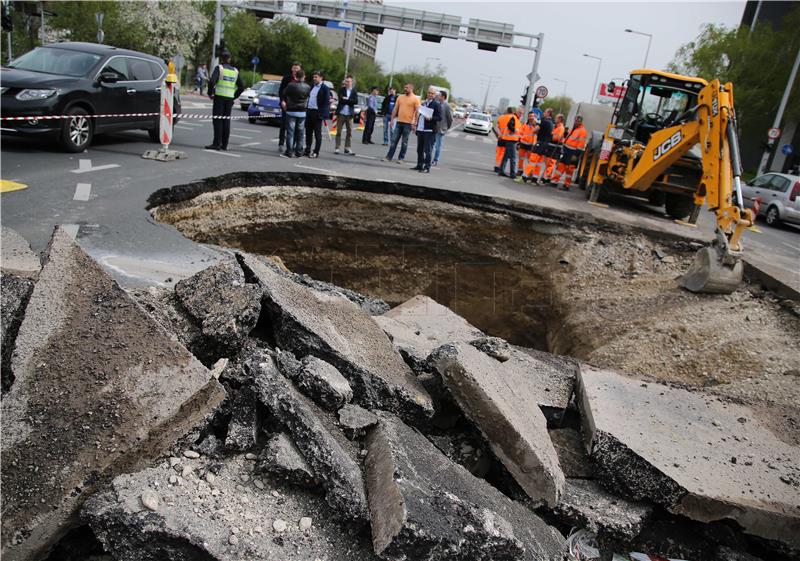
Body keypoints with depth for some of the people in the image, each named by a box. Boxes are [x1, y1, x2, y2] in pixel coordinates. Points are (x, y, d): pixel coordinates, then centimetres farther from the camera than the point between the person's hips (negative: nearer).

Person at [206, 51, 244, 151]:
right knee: (226, 121, 7)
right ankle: (224, 144, 7)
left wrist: (210, 93, -3)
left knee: (218, 120, -5)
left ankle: (216, 143, -10)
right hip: (229, 98, 5)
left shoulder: (219, 68, -3)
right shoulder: (235, 71, 12)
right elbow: (241, 87, 13)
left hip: (219, 97, -5)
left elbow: (212, 82, -16)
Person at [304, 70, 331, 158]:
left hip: (317, 113, -7)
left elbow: (326, 102, -12)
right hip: (309, 111, 7)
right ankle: (307, 150, 19)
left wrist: (323, 114, -20)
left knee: (317, 133, 0)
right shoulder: (312, 87, 15)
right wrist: (306, 110, 10)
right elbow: (308, 98, 19)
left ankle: (316, 152, 5)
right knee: (308, 132, 11)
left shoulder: (325, 88, -7)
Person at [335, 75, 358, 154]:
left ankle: (347, 148, 6)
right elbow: (341, 99, -10)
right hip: (341, 113, -1)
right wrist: (349, 101, -15)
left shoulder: (354, 91, 7)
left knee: (350, 132, 0)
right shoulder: (341, 89, 5)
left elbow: (356, 101, -7)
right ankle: (337, 147, 6)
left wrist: (346, 99, -13)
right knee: (339, 131, 2)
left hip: (349, 114, 1)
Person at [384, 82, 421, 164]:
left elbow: (417, 112, -6)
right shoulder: (400, 97, 11)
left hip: (408, 123, -4)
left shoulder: (415, 99, -3)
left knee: (404, 142, 4)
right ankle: (389, 157, 8)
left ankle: (401, 158, 11)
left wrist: (415, 123, -13)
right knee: (394, 140, 4)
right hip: (399, 122, 4)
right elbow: (395, 109, 13)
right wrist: (392, 120, 8)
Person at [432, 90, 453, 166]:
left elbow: (450, 118, -7)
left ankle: (436, 160, 9)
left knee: (438, 146, 1)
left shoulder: (447, 106, -10)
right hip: (433, 128, 6)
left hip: (440, 129, -6)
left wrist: (447, 127, 0)